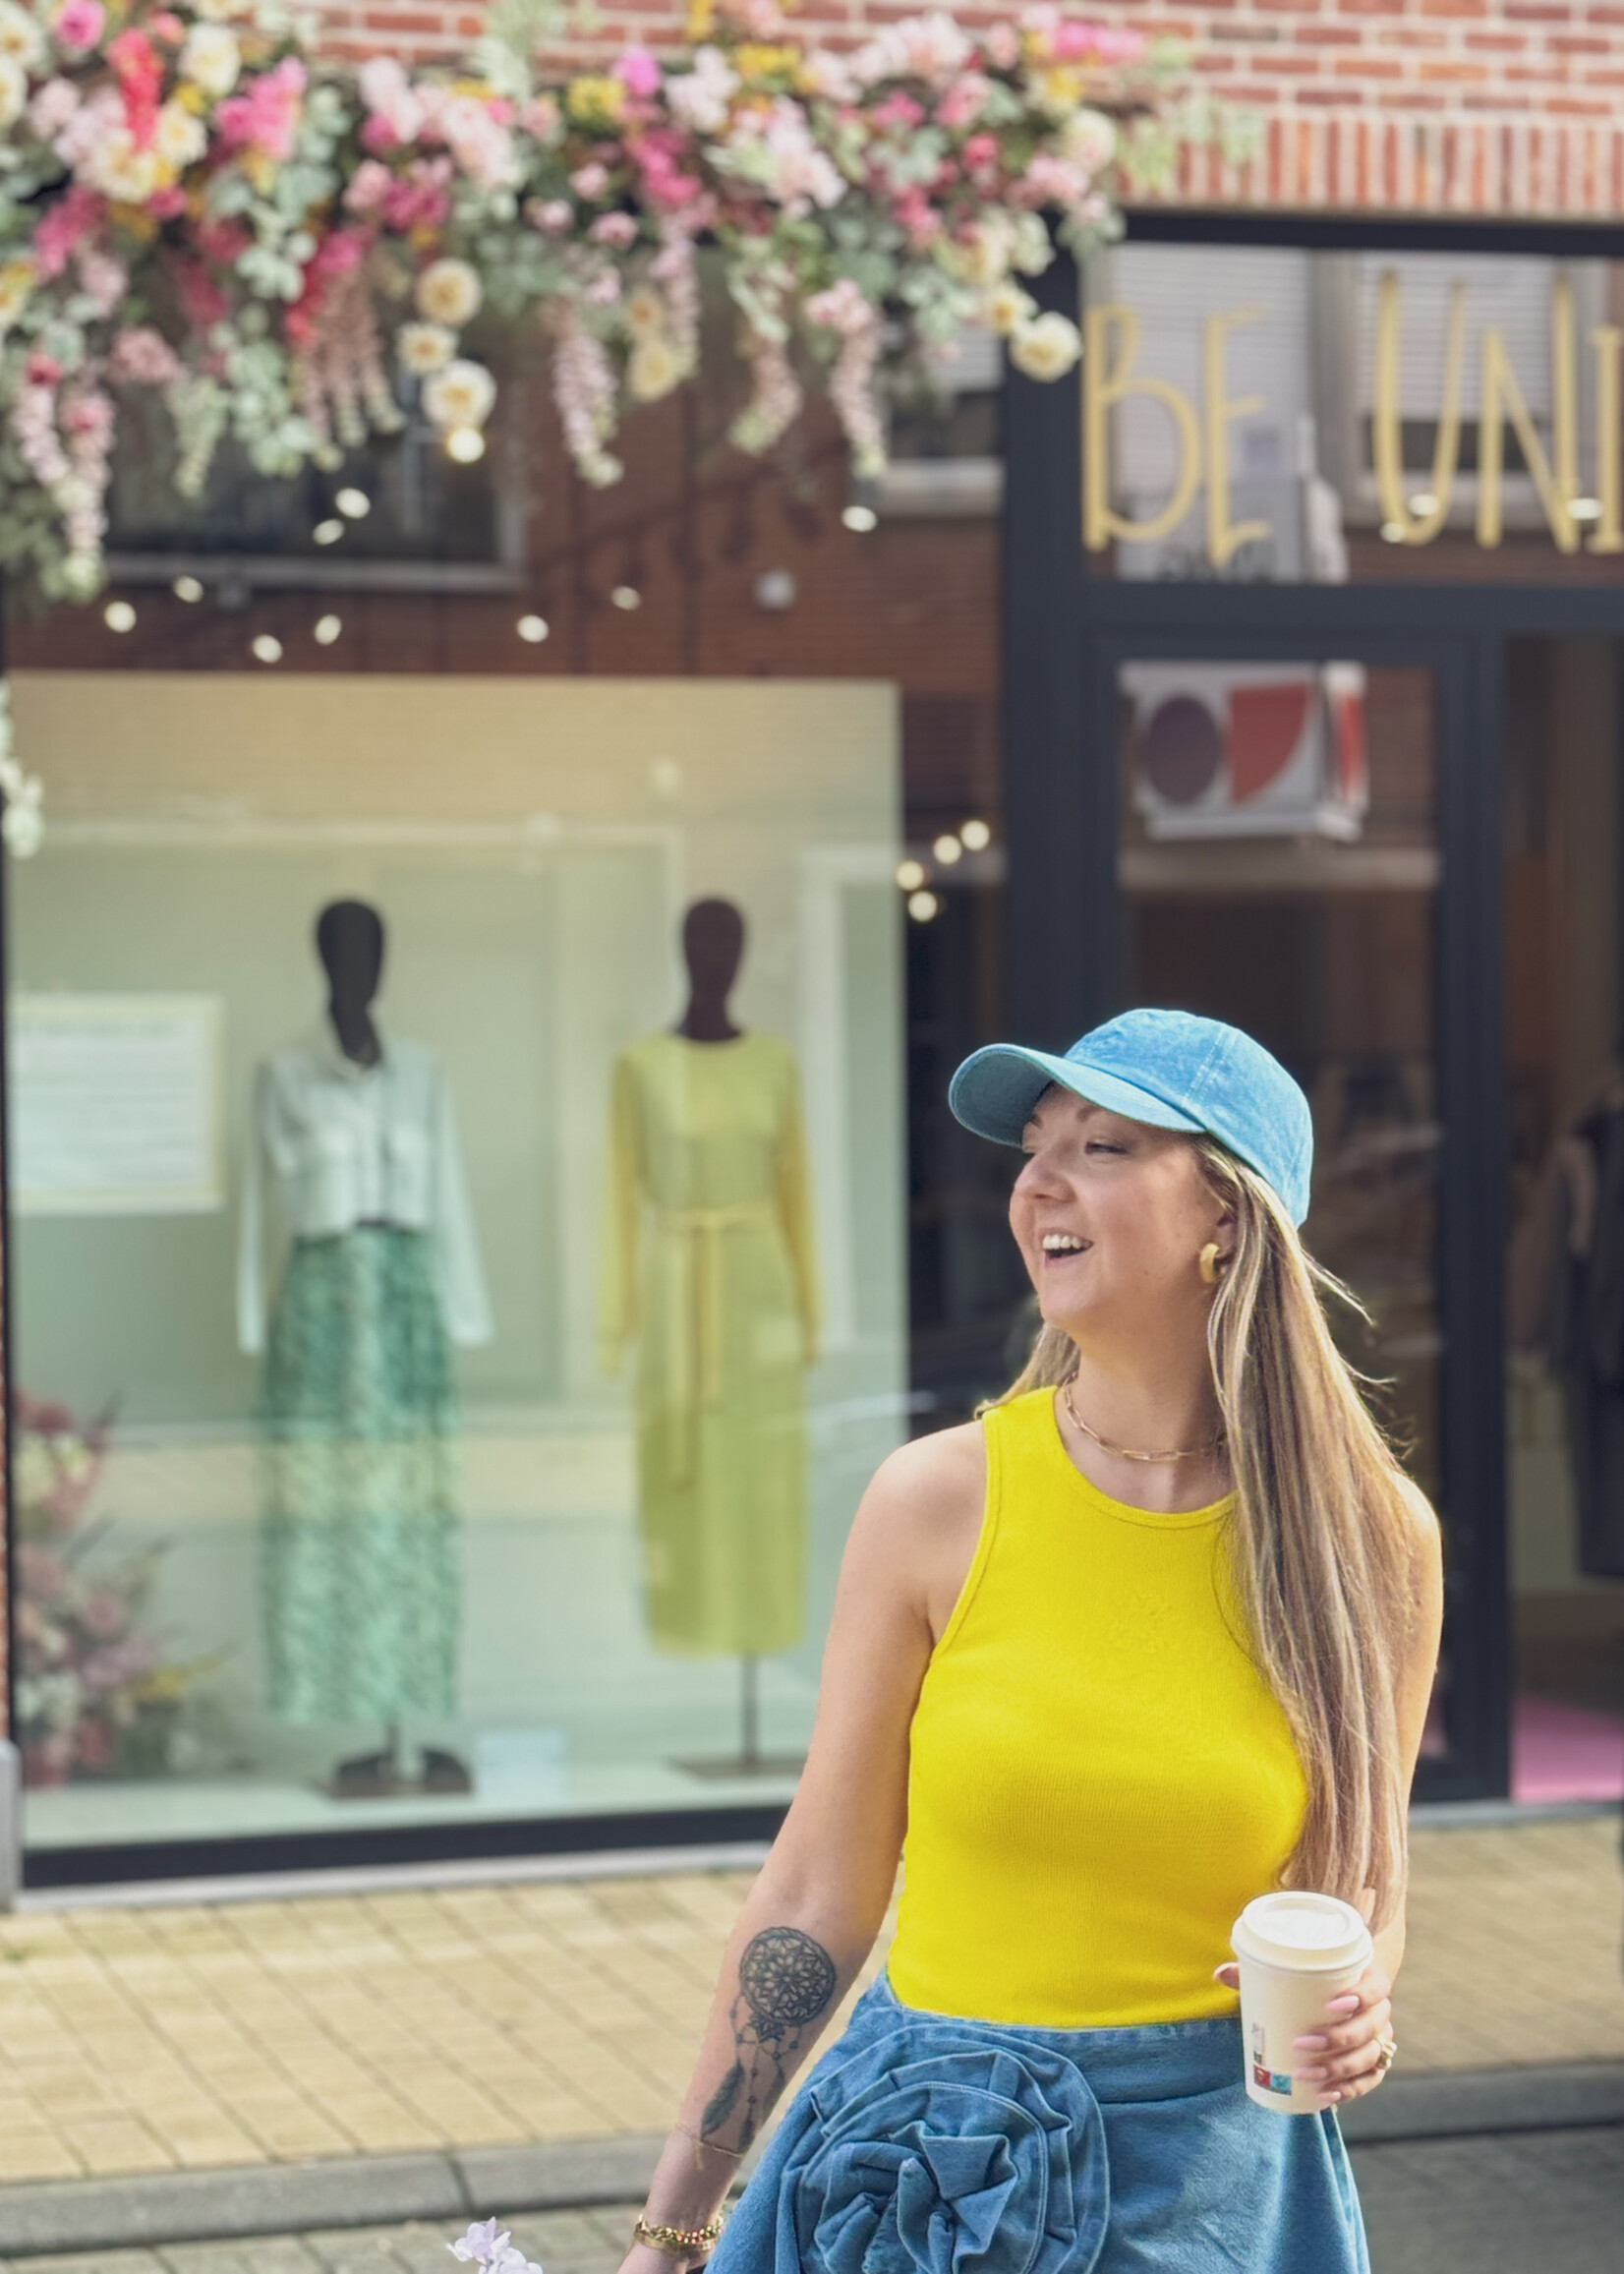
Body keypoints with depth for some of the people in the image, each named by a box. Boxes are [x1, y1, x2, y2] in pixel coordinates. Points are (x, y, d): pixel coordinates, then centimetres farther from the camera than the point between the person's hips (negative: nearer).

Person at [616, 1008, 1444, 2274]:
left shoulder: (1372, 1535, -6)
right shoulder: (939, 1502, -8)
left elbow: (1364, 1876, 9)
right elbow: (816, 1902, -2)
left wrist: (1356, 2005, -13)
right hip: (926, 2164, 0)